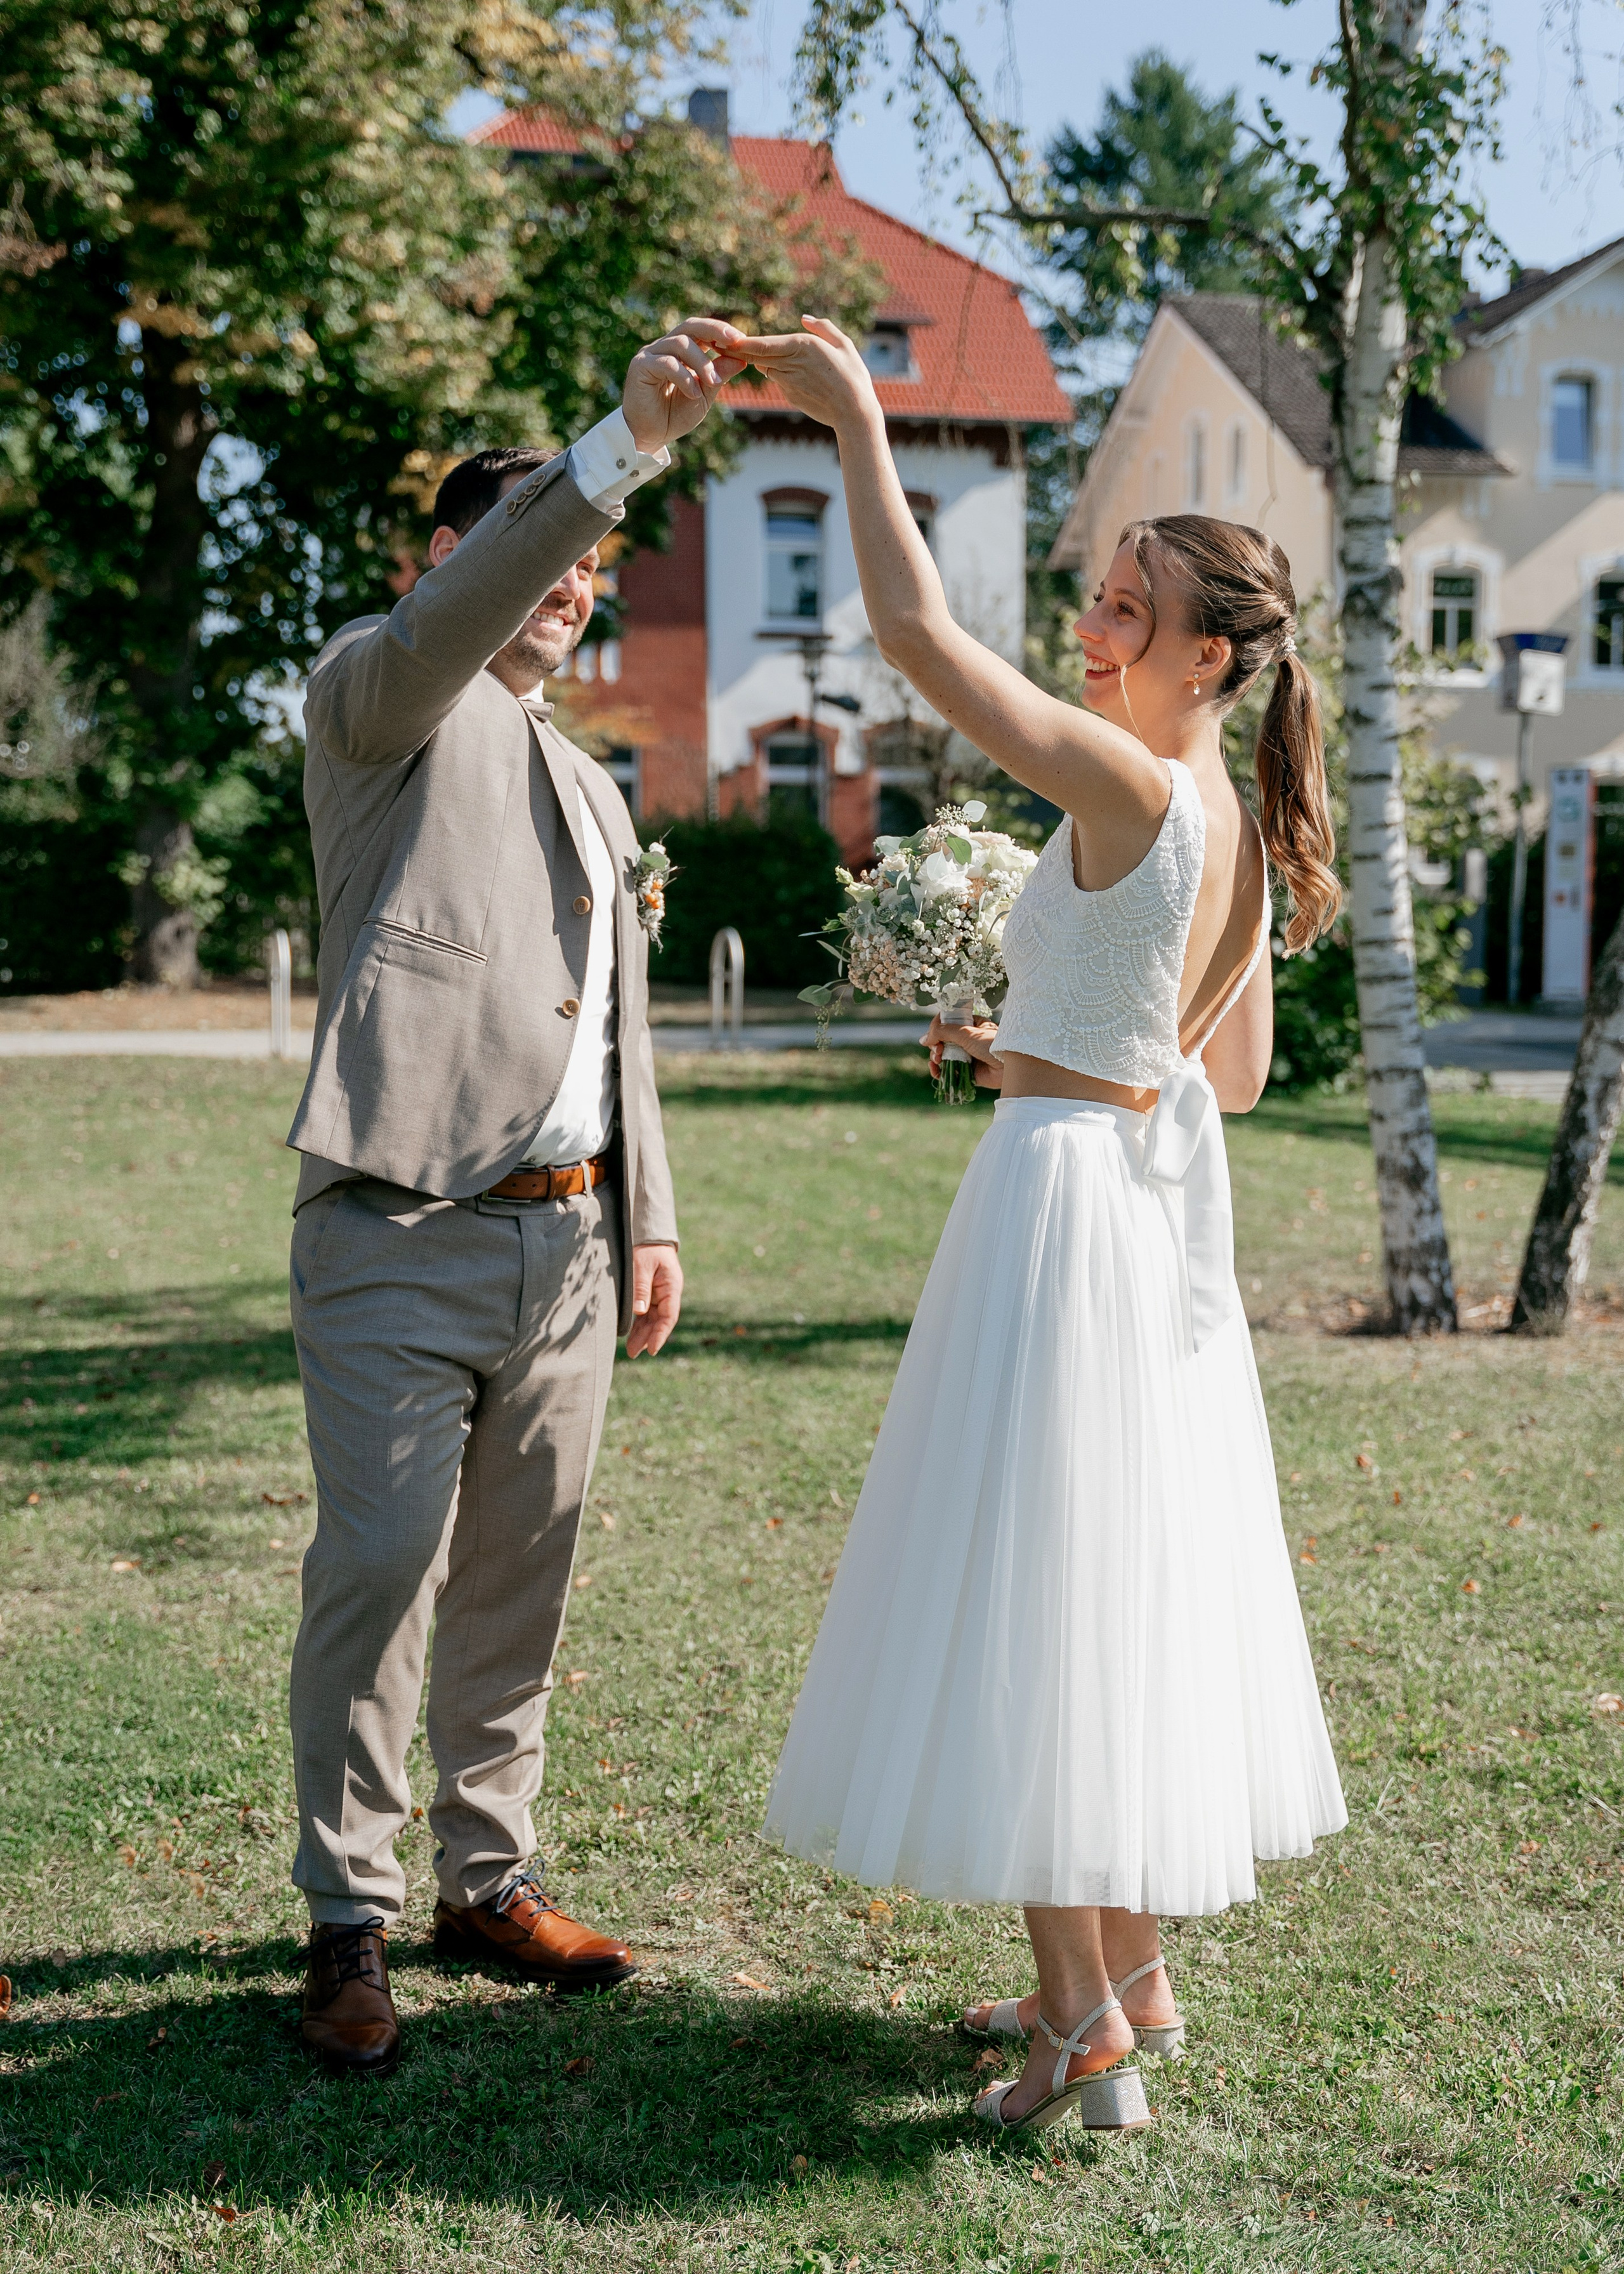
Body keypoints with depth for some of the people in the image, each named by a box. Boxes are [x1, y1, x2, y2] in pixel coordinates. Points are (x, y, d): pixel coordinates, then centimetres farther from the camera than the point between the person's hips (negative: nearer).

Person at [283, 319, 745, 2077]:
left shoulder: (590, 784, 25)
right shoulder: (379, 698, 3)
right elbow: (451, 620, -22)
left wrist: (649, 1215, 18)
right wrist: (628, 440, -30)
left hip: (566, 1240, 7)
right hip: (405, 1232, -7)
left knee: (520, 1573, 12)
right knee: (377, 1571, -6)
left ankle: (491, 1880, 24)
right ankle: (348, 1922, 7)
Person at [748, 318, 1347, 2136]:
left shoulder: (1127, 783, -17)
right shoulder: (1245, 829, 9)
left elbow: (915, 631, -22)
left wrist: (855, 416, -14)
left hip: (1064, 1199, -9)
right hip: (1166, 1195, 9)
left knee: (1036, 1584, -3)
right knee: (1129, 1576, 16)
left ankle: (1088, 2025, 3)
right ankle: (1128, 1975, 27)